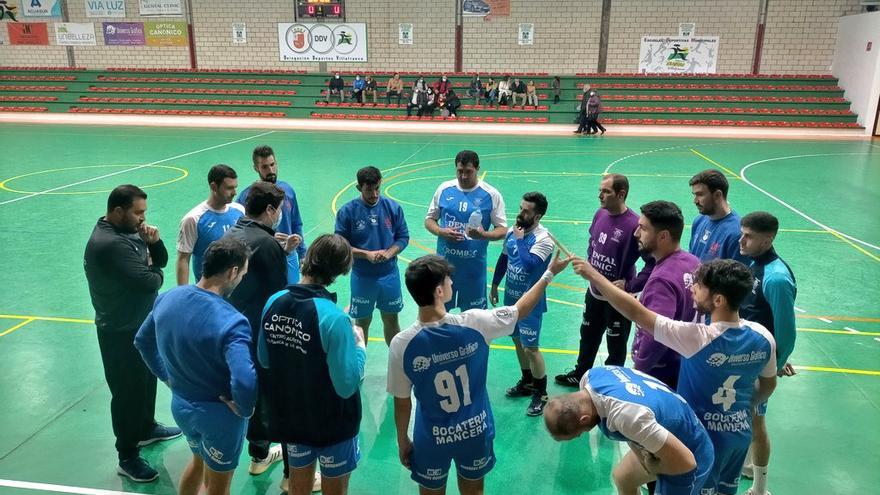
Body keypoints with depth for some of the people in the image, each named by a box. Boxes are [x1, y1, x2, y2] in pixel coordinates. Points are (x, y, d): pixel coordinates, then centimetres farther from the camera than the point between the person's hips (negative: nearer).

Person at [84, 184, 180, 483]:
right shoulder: (109, 243, -27)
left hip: (141, 323, 10)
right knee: (127, 390, 3)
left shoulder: (129, 232, 4)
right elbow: (149, 282, -31)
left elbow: (160, 262, 8)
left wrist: (153, 242, -12)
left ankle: (146, 428, 45)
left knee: (147, 379, 24)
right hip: (121, 331, -9)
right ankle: (128, 458, 18)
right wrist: (156, 273, -8)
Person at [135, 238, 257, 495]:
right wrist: (244, 409, -21)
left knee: (198, 460, 34)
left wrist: (167, 377, 14)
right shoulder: (231, 321, -33)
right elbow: (245, 382, -42)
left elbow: (142, 342, 7)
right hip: (219, 414, -6)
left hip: (180, 404, 6)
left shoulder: (167, 298, -10)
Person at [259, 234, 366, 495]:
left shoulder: (273, 302, -10)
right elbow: (347, 386, -24)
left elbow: (264, 360, 4)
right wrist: (359, 345, -10)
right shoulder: (333, 317, -29)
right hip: (331, 425, -5)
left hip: (288, 418, 5)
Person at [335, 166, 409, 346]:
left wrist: (388, 253, -18)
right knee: (362, 323, 13)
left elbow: (403, 237, 0)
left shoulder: (393, 207, -5)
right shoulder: (347, 211, -11)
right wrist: (367, 254, -21)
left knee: (391, 320, 17)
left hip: (390, 275, 2)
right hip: (362, 277, -2)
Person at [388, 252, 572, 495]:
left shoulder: (401, 345, -23)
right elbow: (521, 309, -5)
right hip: (476, 431, 1)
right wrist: (549, 273, 9)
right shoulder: (474, 323, -23)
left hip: (432, 439, -1)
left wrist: (403, 442, 7)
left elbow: (402, 403, -11)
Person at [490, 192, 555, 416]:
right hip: (511, 297, 7)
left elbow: (530, 264, -37)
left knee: (531, 348, -1)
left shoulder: (544, 238, -22)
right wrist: (494, 285, 19)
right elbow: (503, 259, 12)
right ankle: (527, 382, 39)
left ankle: (541, 393, 17)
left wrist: (520, 239, -24)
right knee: (518, 341, 20)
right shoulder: (512, 230, -1)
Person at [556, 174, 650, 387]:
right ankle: (580, 374, 47)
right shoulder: (600, 214, -5)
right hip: (594, 293, 7)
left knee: (616, 346, 15)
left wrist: (631, 285, -24)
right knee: (588, 336, 26)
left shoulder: (634, 224, -27)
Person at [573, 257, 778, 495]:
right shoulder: (763, 337, -12)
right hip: (740, 433, 5)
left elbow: (635, 312, -27)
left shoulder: (697, 338, -30)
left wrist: (592, 274, -20)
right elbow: (768, 386, 5)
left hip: (702, 436, -5)